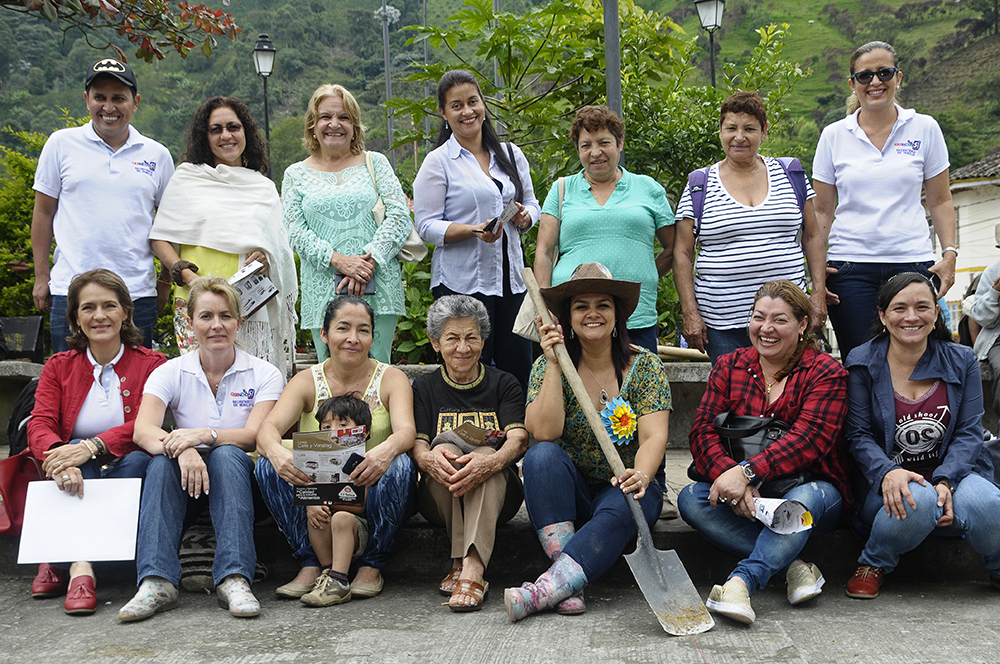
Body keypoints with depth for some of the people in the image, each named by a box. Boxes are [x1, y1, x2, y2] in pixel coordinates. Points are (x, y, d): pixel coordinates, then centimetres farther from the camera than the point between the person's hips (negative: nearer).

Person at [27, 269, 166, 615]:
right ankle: (80, 566, -43)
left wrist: (92, 447, -30)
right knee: (73, 452, -29)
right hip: (79, 481, 2)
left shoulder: (150, 365, 2)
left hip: (125, 471, -1)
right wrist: (61, 458, -29)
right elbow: (39, 425, -5)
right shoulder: (59, 367, 10)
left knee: (139, 459, -33)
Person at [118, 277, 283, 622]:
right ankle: (156, 581, -41)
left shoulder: (264, 374, 2)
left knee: (226, 455, -33)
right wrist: (182, 449, -35)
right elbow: (142, 431, -13)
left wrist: (205, 435, -32)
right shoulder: (170, 373, 4)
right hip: (187, 488, 1)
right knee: (163, 460, -30)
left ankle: (234, 578, -44)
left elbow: (255, 436, -13)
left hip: (236, 479, -1)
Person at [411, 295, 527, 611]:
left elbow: (518, 438, -7)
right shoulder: (424, 389, 13)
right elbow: (417, 443, -1)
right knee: (445, 446, -29)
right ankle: (463, 562, -35)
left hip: (496, 492, 0)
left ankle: (471, 570, -49)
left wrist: (490, 461, -31)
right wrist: (429, 459, -29)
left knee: (485, 455, -32)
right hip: (439, 499, 0)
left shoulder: (504, 384, 10)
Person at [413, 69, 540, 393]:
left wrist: (524, 217, -5)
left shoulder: (511, 154, 12)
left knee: (520, 371, 5)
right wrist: (474, 230, -22)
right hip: (461, 282, -5)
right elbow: (427, 226, -7)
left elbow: (532, 205, 19)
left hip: (511, 278, 5)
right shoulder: (438, 163, -2)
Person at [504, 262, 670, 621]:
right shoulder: (548, 366, -1)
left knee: (620, 510, -34)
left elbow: (654, 436, -14)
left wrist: (641, 475, -35)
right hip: (570, 493, 1)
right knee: (542, 455, -29)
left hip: (626, 487, -1)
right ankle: (569, 584, -35)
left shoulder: (644, 365, -3)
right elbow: (544, 432, -17)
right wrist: (554, 364, -20)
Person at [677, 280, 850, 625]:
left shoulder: (826, 372, -4)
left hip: (811, 488, -3)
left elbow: (809, 439, -19)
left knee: (806, 497, -37)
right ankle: (793, 566, -26)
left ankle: (741, 581, -44)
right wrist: (731, 479, -26)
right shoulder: (729, 367, 6)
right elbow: (703, 431, -6)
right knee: (691, 498, -24)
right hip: (745, 500, 3)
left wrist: (747, 472, -32)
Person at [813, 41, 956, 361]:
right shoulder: (833, 136, 7)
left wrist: (950, 253, -1)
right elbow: (822, 211, 9)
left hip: (913, 262, 0)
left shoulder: (925, 128, 6)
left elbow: (940, 201, 10)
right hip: (851, 265, 0)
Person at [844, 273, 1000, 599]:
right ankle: (872, 564, -6)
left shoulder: (961, 361, 4)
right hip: (887, 485, -1)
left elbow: (969, 432, 0)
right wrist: (887, 473, -24)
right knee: (917, 500, -37)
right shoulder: (862, 363, -1)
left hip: (954, 476, 2)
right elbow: (859, 435, -3)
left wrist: (945, 481, -18)